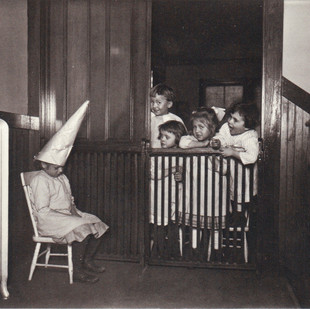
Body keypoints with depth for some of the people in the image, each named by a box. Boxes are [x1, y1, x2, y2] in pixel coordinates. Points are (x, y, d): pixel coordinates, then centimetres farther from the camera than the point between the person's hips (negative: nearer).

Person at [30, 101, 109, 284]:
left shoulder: (62, 178, 14)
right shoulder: (41, 181, -13)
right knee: (82, 230, -30)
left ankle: (88, 260, 12)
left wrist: (74, 210, -3)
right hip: (49, 221, -9)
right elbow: (43, 211, -19)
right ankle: (77, 272, -17)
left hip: (67, 215, 9)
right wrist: (69, 218, -21)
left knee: (99, 224, -3)